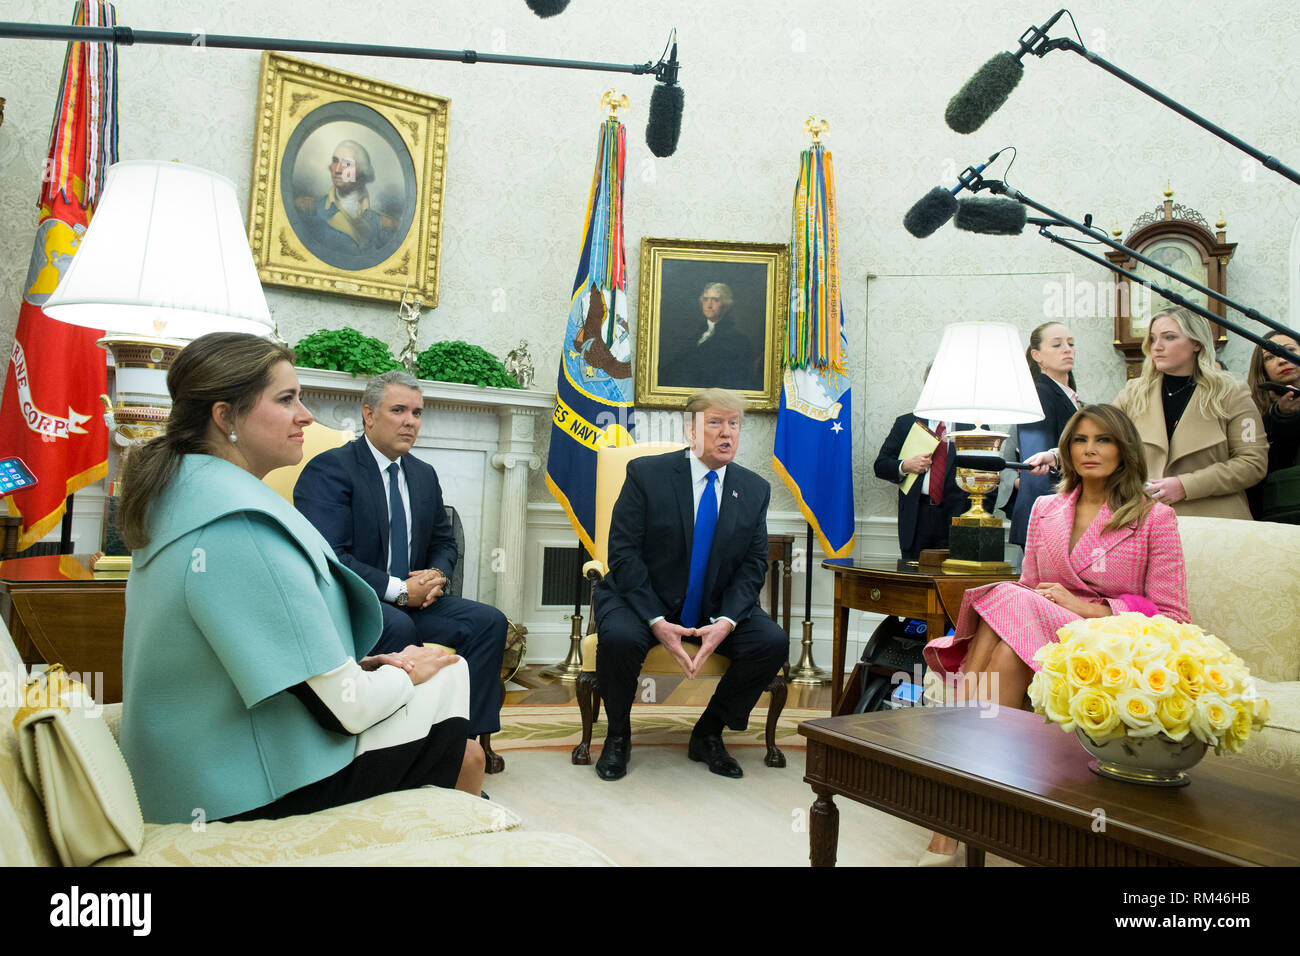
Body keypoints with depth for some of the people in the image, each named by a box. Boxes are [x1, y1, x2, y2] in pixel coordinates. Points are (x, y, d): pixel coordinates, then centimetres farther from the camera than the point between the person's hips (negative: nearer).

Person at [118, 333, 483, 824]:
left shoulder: (179, 494, 4)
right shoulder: (244, 527, -27)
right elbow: (343, 707, -24)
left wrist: (357, 666, 3)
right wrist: (408, 673, -4)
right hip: (259, 794, -9)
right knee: (464, 752, 5)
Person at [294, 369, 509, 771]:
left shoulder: (424, 475, 13)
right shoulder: (328, 469, -11)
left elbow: (444, 542, 20)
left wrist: (437, 576, -5)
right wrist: (399, 589, -22)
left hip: (410, 601, 7)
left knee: (489, 621, -12)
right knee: (398, 626, -37)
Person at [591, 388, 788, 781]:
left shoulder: (754, 489, 2)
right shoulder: (646, 473, -9)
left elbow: (753, 565, 1)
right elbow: (623, 553, -12)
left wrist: (725, 622, -18)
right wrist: (657, 622, -23)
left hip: (715, 608, 4)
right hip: (641, 599, -3)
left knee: (773, 643, -20)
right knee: (619, 639, -34)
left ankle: (708, 734, 4)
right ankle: (618, 735, -2)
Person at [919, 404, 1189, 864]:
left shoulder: (1155, 517, 4)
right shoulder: (1045, 510, 17)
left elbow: (1172, 617, 0)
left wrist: (1088, 608, -14)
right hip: (1039, 636, 4)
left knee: (1011, 621, -33)